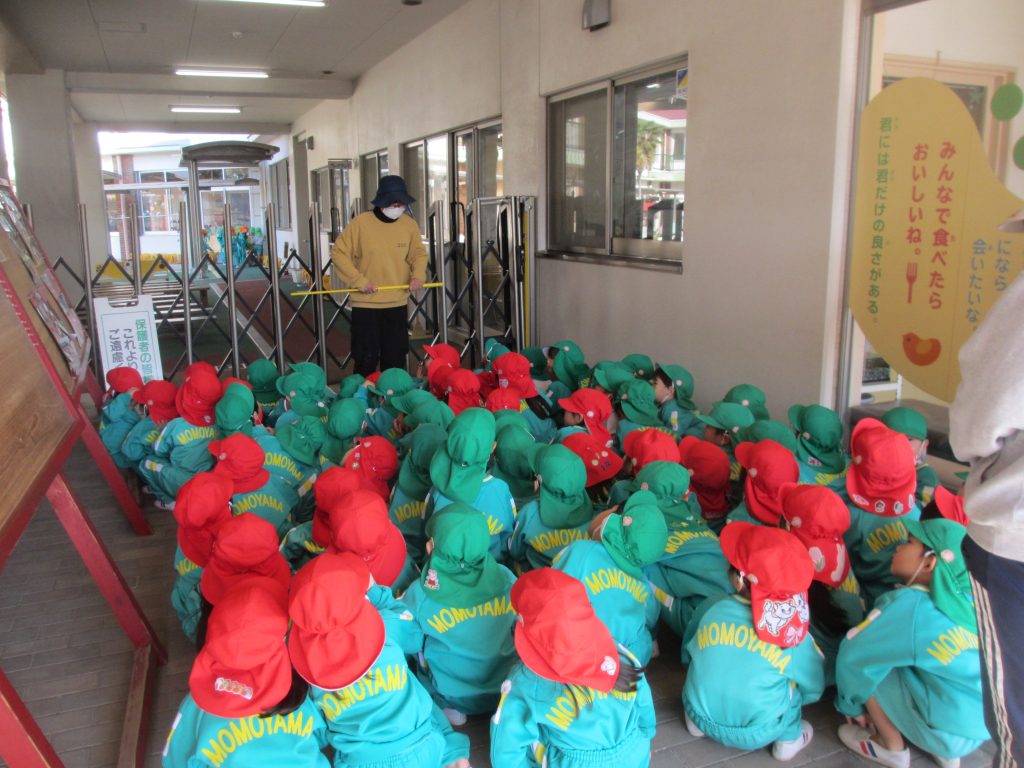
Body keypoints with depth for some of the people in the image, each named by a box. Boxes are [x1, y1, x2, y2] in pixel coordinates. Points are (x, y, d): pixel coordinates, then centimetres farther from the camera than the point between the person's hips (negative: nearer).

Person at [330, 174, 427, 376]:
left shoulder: (409, 224, 0)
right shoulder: (360, 223, -11)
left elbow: (419, 254, 10)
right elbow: (339, 253, -7)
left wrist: (418, 276, -10)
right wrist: (359, 280, -16)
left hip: (397, 303, 4)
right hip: (366, 304, -3)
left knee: (396, 357, 12)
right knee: (367, 358, 2)